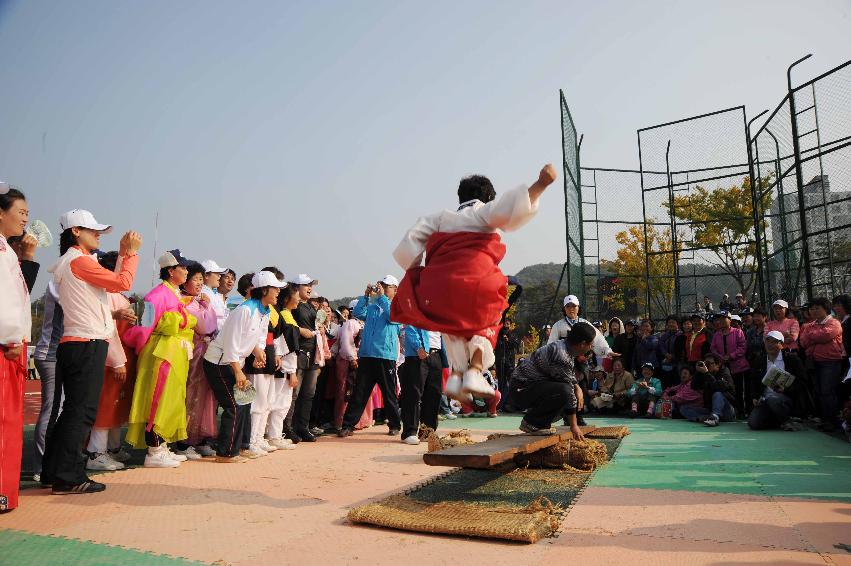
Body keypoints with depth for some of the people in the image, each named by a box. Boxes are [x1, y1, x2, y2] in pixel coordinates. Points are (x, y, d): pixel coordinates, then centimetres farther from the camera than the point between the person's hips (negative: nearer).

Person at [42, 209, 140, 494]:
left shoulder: (69, 262, 21)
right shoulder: (79, 260, -10)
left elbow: (112, 282, 19)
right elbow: (124, 283, -14)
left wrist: (123, 252, 19)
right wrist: (132, 252, -3)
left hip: (74, 344, 10)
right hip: (87, 345, -10)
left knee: (71, 409, 14)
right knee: (82, 411, -7)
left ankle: (53, 471, 21)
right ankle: (68, 477, -3)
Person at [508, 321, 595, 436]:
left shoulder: (564, 345, 5)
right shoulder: (561, 355, -26)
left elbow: (570, 376, 20)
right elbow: (569, 392, -20)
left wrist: (577, 388, -2)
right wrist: (573, 425, -13)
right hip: (521, 390, -10)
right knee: (564, 390, -29)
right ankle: (530, 423, -11)